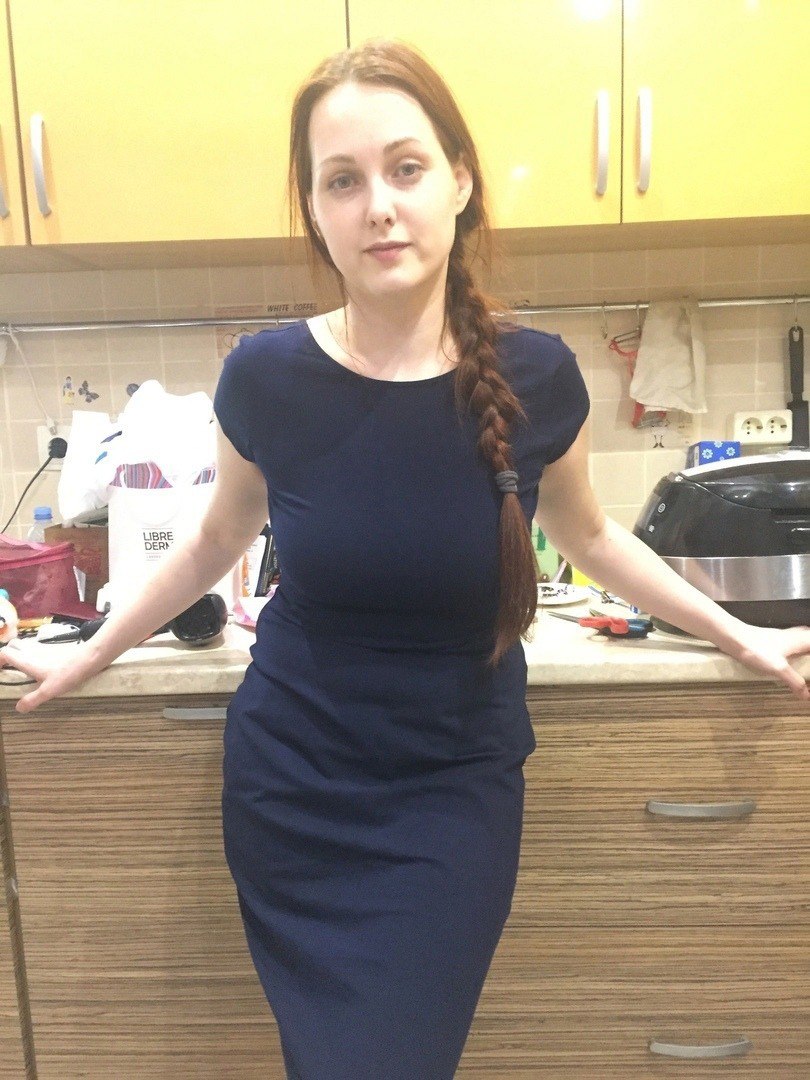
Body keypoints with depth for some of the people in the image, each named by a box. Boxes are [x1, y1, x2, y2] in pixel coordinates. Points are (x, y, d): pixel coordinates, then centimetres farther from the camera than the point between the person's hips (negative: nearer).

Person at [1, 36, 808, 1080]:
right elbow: (217, 542, 6)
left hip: (454, 796, 0)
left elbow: (587, 536, 7)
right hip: (293, 792, 1)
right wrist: (87, 656, 14)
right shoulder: (266, 377, -13)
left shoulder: (536, 376, -13)